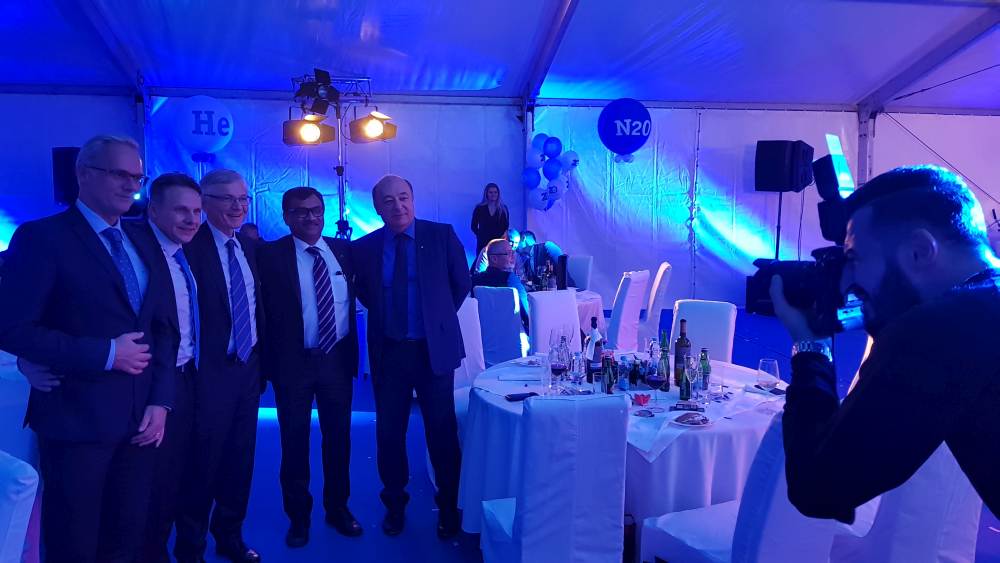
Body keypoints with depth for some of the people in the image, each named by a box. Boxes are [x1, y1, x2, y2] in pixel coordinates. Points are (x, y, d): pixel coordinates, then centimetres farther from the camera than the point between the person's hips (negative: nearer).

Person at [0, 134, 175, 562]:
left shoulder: (143, 245, 12)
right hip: (77, 419, -5)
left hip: (141, 418, 6)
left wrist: (160, 400, 0)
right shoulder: (41, 237, -7)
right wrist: (106, 353, -17)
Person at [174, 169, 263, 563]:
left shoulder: (250, 247, 9)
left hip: (248, 367, 6)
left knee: (240, 459, 16)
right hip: (210, 371, -6)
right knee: (203, 461, 5)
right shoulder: (189, 246, -12)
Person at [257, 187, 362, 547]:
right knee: (295, 440, 10)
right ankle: (298, 516, 26)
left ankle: (338, 508, 31)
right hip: (293, 361, -3)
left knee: (338, 436, 14)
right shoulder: (270, 255, -6)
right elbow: (264, 309, -8)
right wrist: (268, 358, -13)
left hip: (338, 357, 3)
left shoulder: (343, 250, 4)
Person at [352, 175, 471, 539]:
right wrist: (384, 320, 8)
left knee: (442, 432, 5)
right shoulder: (364, 247, 1)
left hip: (435, 349, -1)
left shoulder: (442, 235, -3)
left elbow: (461, 284, 7)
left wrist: (439, 319, 8)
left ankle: (448, 508, 23)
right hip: (387, 352, 2)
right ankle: (394, 504, 28)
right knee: (389, 432, 9)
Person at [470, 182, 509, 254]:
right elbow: (474, 226, 7)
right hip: (483, 244, -1)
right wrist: (480, 236, 0)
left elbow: (506, 226, 11)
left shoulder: (503, 208, 7)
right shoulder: (479, 208, 4)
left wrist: (502, 237, 0)